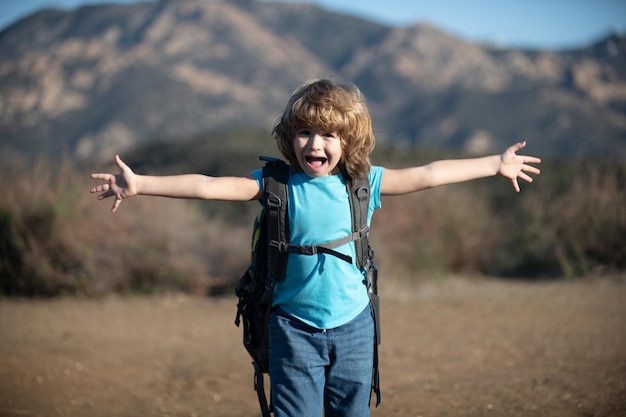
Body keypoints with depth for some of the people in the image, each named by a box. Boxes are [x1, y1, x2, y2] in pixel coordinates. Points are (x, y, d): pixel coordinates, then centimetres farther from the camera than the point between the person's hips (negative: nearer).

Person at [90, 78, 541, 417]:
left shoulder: (364, 183, -2)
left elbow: (427, 175, 2)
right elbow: (210, 186, -13)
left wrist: (496, 163, 5)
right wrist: (140, 184, -21)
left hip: (352, 325, 2)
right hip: (295, 326, -2)